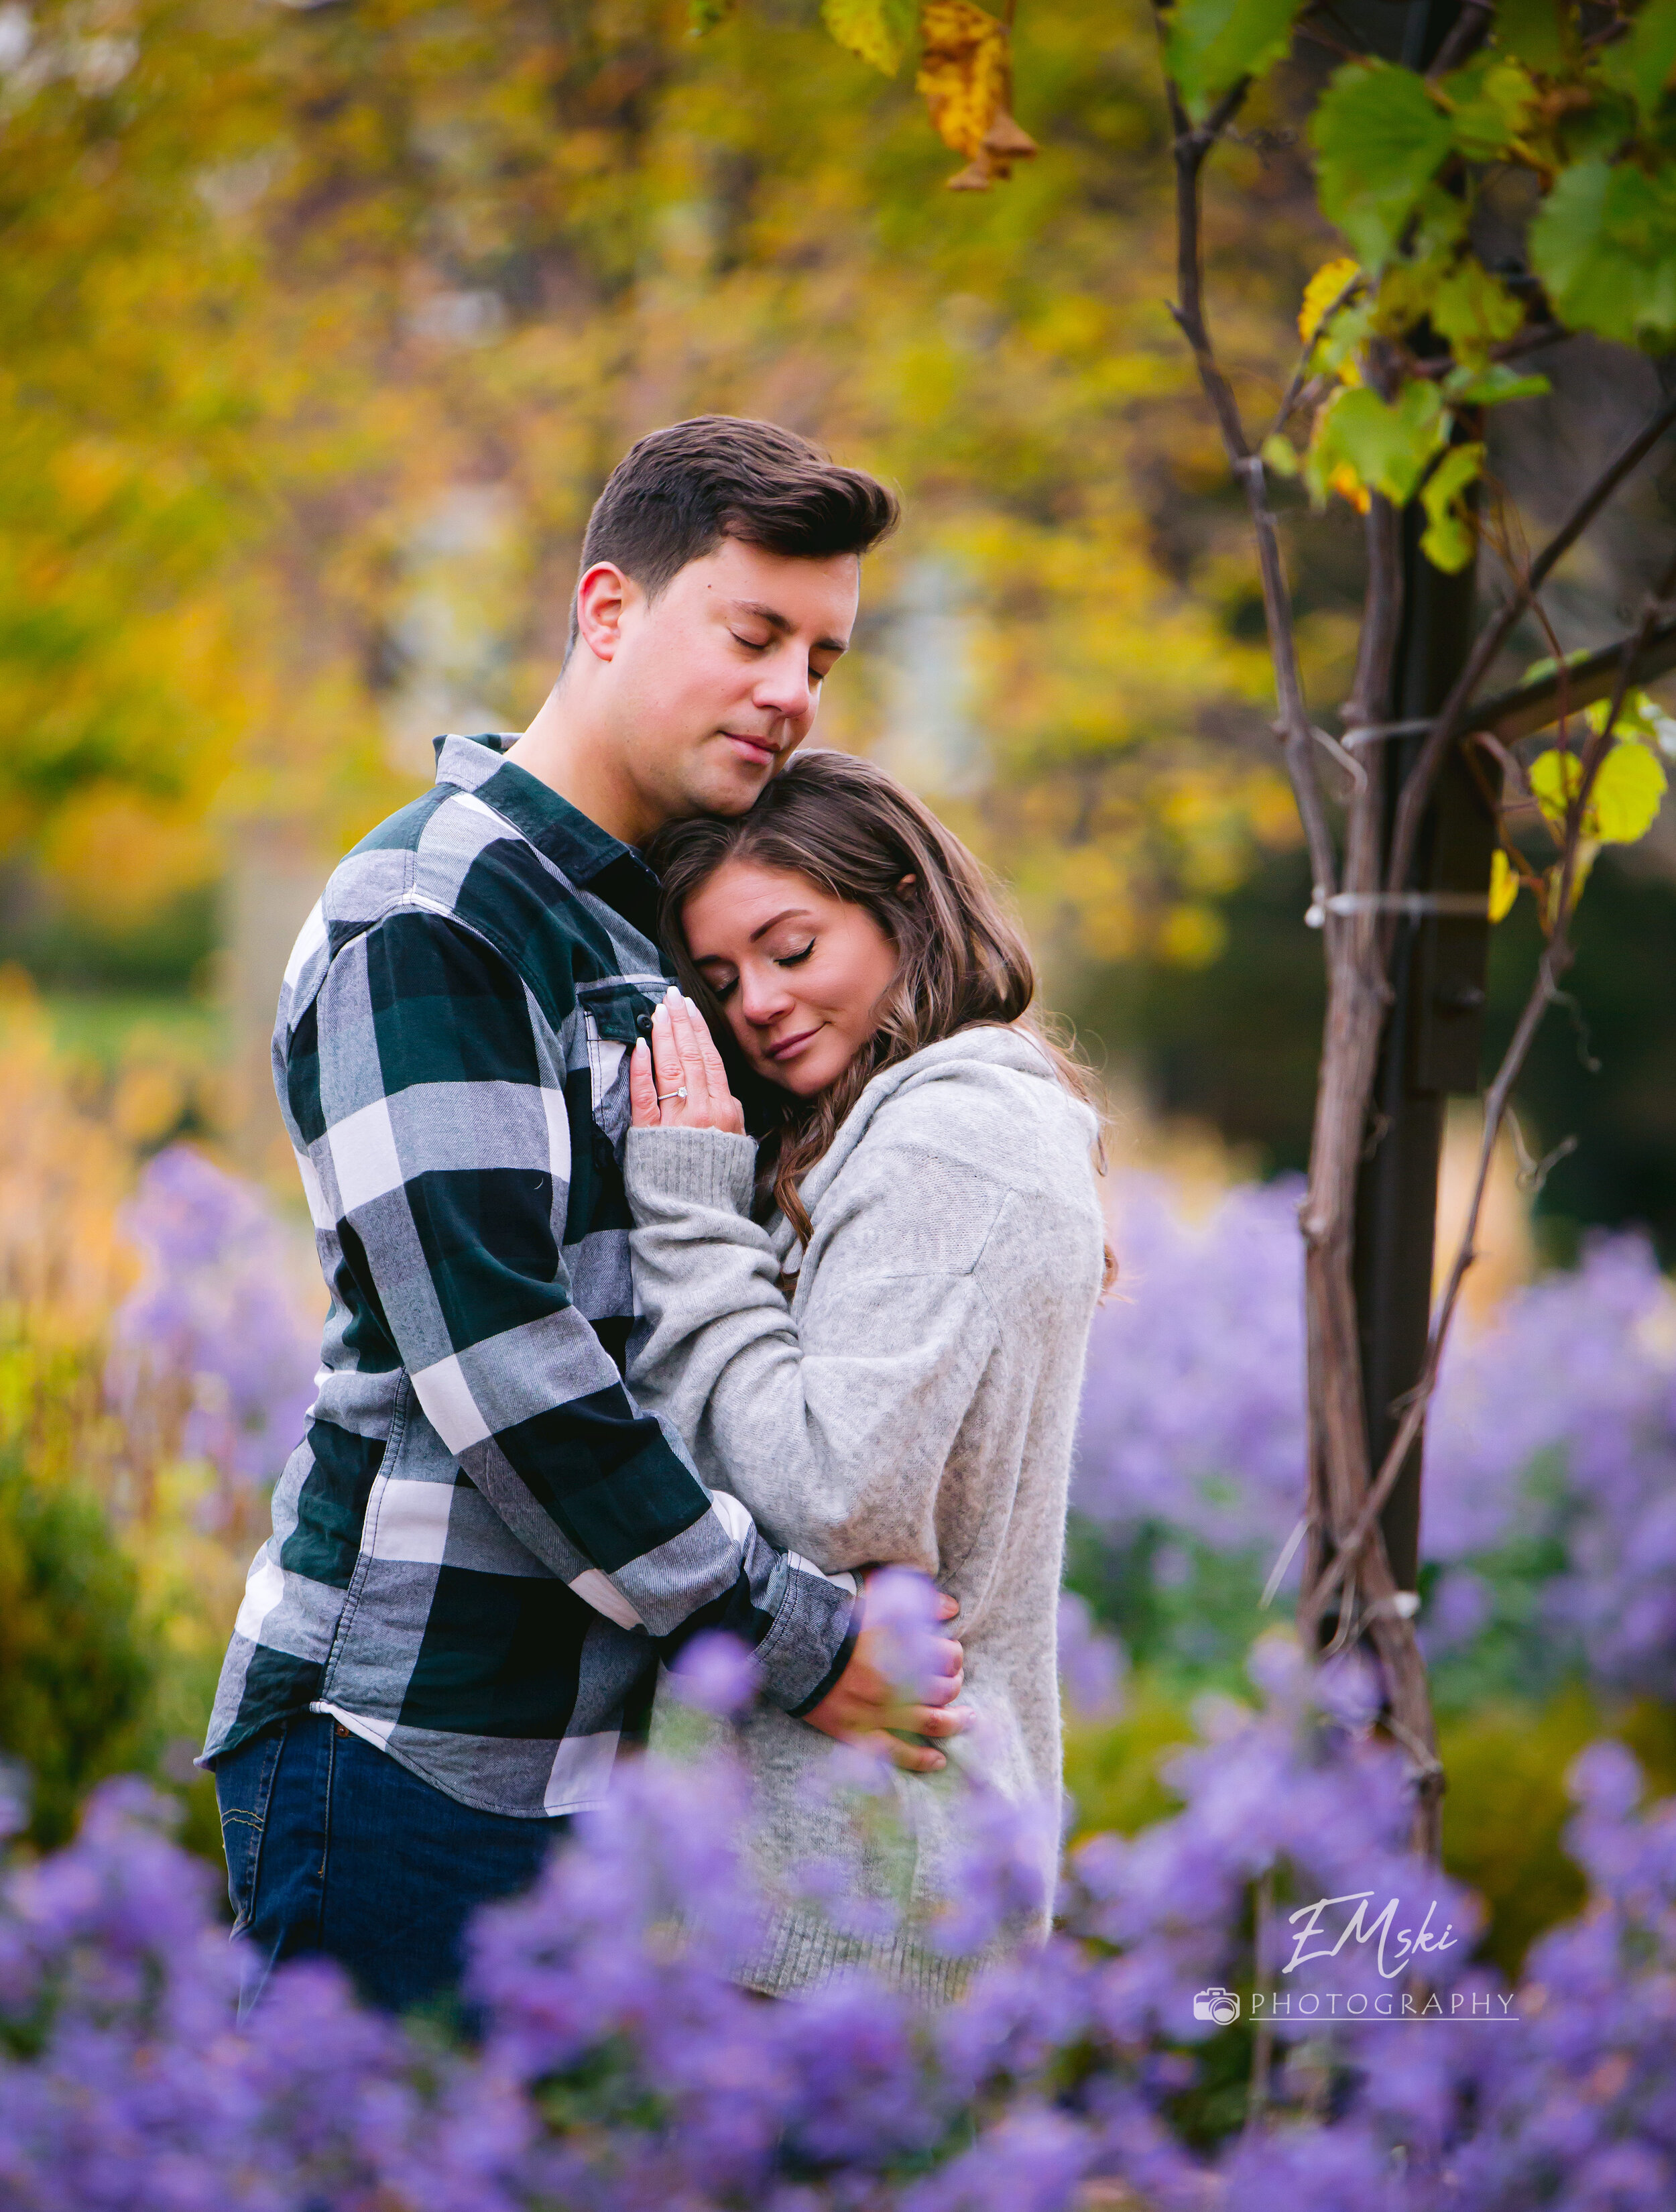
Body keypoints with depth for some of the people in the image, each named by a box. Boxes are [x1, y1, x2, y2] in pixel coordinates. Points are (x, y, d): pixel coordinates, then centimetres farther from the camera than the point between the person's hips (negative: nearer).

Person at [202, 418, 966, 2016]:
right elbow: (491, 1357, -20)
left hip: (605, 1746, 8)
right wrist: (795, 1643, -16)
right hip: (406, 1746, -8)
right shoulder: (427, 917, -12)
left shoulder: (660, 916, 17)